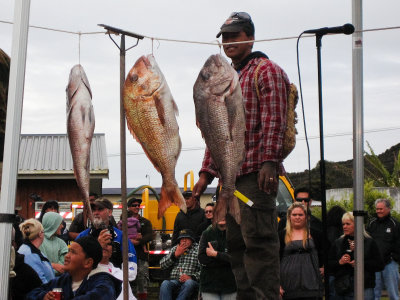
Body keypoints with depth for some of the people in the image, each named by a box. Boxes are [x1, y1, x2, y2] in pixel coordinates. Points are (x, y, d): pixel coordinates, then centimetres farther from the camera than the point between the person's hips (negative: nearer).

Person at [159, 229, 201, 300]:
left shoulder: (198, 249, 8)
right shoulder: (175, 248, 23)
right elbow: (162, 265, 15)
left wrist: (191, 277, -17)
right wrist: (175, 254, 4)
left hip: (191, 281, -3)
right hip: (174, 281, 3)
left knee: (189, 283, -37)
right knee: (165, 283, -30)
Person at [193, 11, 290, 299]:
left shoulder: (267, 71, 1)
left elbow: (274, 121, -11)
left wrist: (269, 162, -22)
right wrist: (207, 172, 16)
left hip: (256, 173, -8)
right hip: (230, 175, 8)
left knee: (258, 240, -11)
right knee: (236, 242, 8)